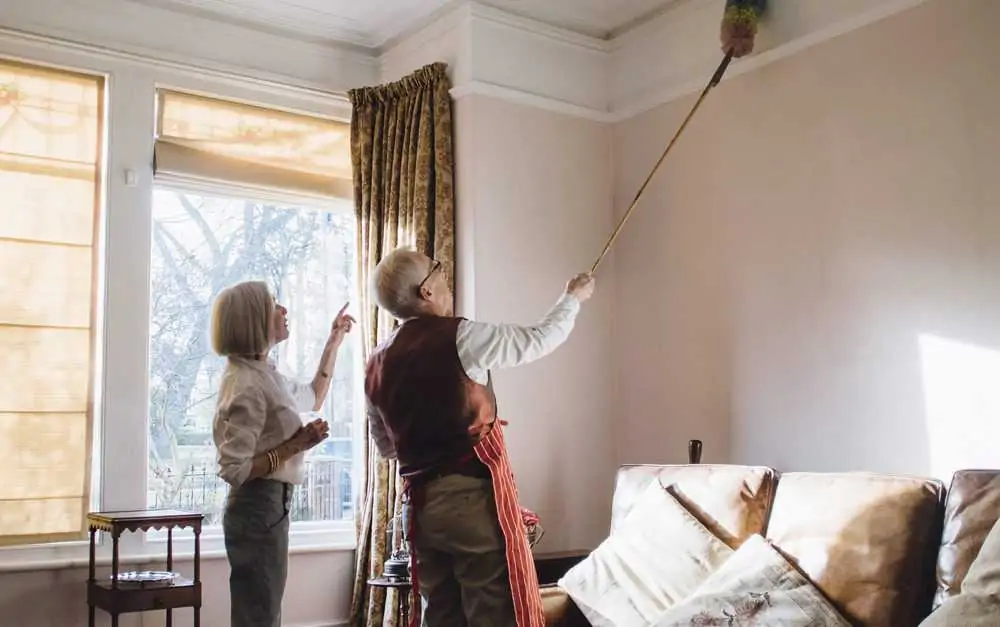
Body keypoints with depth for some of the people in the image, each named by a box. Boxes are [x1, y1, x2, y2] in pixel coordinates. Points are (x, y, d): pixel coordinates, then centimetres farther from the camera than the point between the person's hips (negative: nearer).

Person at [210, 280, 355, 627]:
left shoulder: (265, 373, 10)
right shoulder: (248, 385, -20)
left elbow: (312, 398, 28)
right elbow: (233, 469, -24)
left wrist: (334, 342, 26)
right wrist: (295, 445, -19)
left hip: (269, 505, 10)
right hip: (258, 508, -10)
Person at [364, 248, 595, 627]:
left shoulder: (377, 365, 9)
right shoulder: (458, 337, -9)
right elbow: (540, 339, 4)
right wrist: (573, 297, 21)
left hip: (420, 505, 7)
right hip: (474, 496, -7)